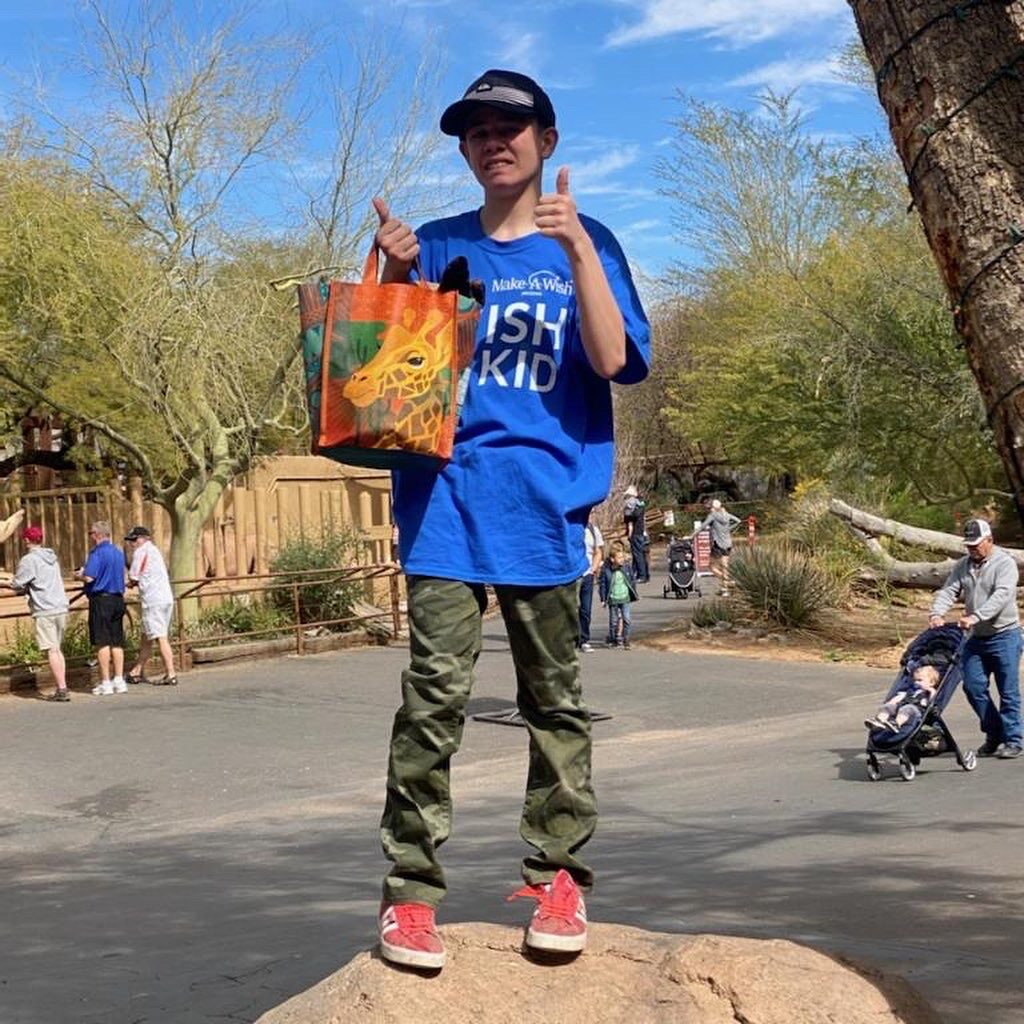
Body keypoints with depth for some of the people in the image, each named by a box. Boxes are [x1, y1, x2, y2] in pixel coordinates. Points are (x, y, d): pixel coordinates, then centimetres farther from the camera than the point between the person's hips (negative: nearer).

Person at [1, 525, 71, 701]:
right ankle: (62, 688, 10)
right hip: (61, 608, 7)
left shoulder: (29, 560, -6)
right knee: (57, 649, 13)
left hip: (44, 611, -7)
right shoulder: (52, 557, 18)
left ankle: (62, 689, -11)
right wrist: (25, 588, 25)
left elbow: (17, 585, -5)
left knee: (51, 650, -6)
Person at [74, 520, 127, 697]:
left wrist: (80, 575, 3)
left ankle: (106, 682, -3)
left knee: (102, 642, -3)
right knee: (117, 641, 9)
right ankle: (119, 680, 10)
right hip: (118, 599, 7)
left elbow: (89, 577, -20)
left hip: (101, 598, -7)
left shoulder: (97, 552, -12)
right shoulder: (119, 552, 12)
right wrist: (85, 572, 25)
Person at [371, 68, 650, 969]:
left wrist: (577, 246, -14)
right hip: (446, 494, 0)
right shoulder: (439, 246, 13)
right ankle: (412, 887, -2)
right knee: (436, 692, -6)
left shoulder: (585, 243, 9)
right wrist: (396, 272, -5)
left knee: (554, 697, 6)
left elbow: (613, 359, -6)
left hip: (543, 499, 0)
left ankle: (558, 874, 15)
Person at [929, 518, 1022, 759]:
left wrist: (975, 617, -35)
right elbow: (948, 591, 1)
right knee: (973, 686, 4)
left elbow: (1001, 596, -22)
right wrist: (936, 613, -19)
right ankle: (994, 734, 20)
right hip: (976, 638, 6)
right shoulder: (962, 566, 10)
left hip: (1004, 634, -6)